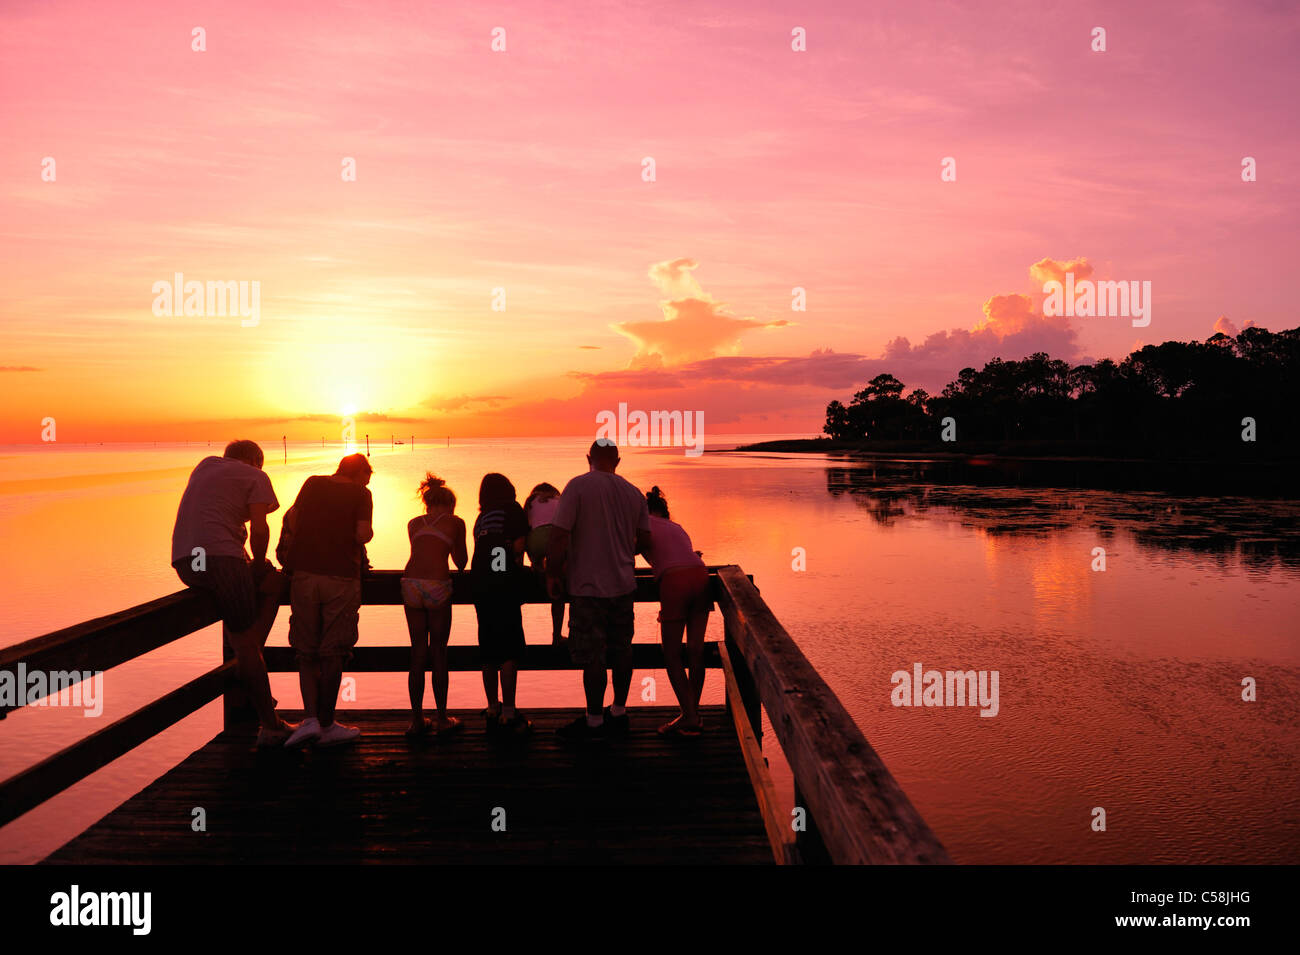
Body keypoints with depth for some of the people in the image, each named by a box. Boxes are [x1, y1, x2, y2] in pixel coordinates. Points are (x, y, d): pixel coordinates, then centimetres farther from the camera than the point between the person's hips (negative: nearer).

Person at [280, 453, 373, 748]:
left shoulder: (313, 483, 14)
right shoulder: (361, 493, 4)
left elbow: (291, 519, 7)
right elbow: (362, 533, -9)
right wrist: (369, 535, 13)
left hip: (305, 574, 2)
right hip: (342, 577, -2)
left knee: (306, 652, 11)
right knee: (332, 654, 5)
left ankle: (310, 719, -1)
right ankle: (327, 726, 13)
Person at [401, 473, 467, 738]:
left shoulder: (413, 523, 22)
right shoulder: (455, 522, 13)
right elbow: (461, 562, 20)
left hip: (411, 583, 3)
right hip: (437, 584, -3)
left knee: (418, 652, 11)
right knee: (438, 651, 6)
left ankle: (417, 720, 15)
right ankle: (443, 719, 13)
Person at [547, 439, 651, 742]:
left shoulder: (578, 486, -10)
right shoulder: (633, 493, 6)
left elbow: (560, 534, -15)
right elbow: (644, 540, 10)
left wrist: (552, 574, -5)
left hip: (589, 587, -6)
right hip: (624, 584, 6)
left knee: (592, 657, 2)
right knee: (621, 651, 15)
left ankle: (594, 722, 12)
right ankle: (619, 714, 27)